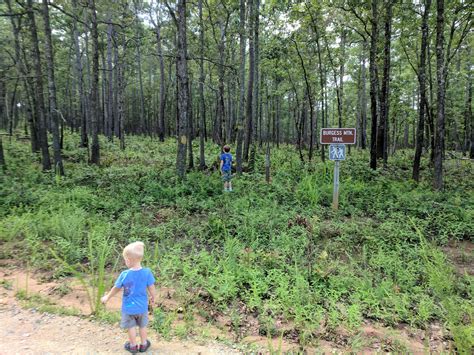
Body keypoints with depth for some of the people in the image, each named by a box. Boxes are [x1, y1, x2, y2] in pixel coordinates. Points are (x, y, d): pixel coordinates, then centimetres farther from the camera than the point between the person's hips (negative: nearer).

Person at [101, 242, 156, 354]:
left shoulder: (125, 274, -23)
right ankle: (144, 344, 38)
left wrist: (107, 297, 12)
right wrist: (153, 298, 12)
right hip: (142, 306, 1)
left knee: (131, 327, 21)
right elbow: (151, 288, -10)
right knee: (142, 326, 23)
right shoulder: (147, 272, -21)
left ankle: (133, 346, 36)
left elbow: (116, 288, -7)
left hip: (129, 307, -1)